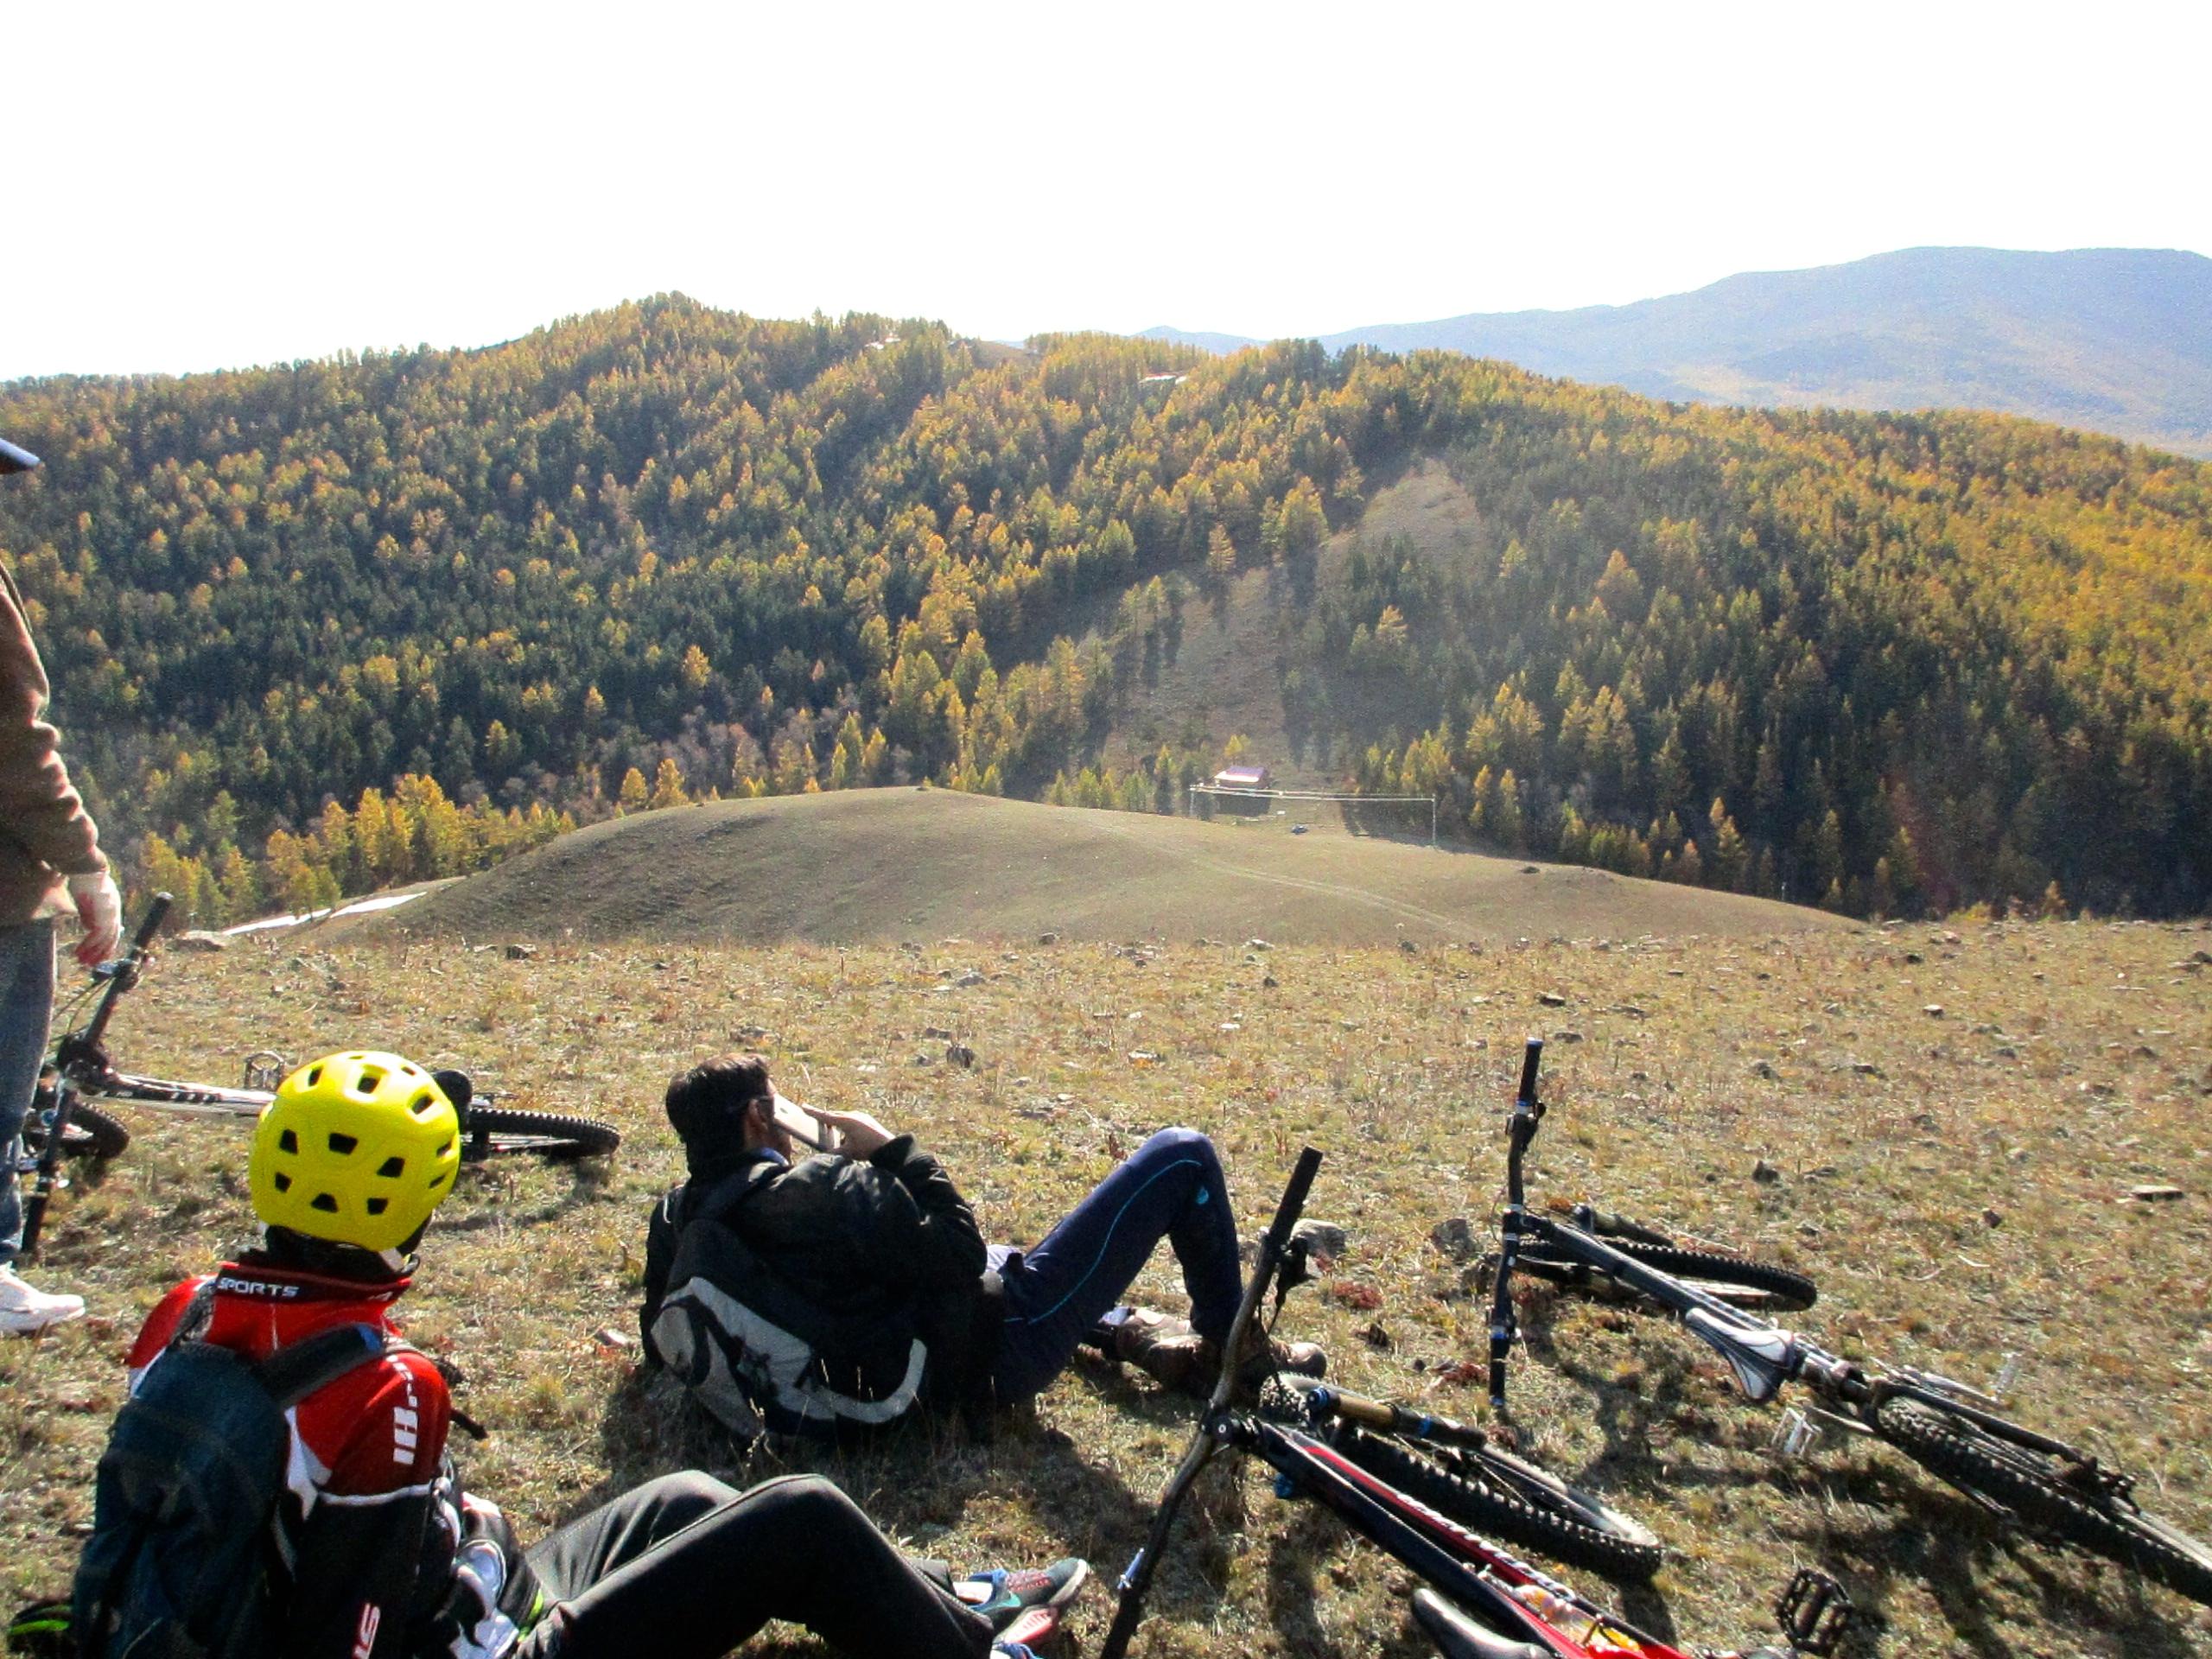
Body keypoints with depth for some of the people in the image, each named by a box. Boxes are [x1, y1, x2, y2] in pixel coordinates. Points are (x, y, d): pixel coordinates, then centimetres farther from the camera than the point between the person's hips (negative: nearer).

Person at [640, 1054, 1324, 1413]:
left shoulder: (680, 1217, -5)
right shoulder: (824, 1191, -29)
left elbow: (662, 1341, 11)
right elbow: (960, 1249, -23)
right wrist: (893, 1148, -13)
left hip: (937, 1371, 9)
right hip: (1004, 1346, -9)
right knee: (1182, 1156, -4)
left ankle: (1135, 1334, 25)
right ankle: (1232, 1348, 16)